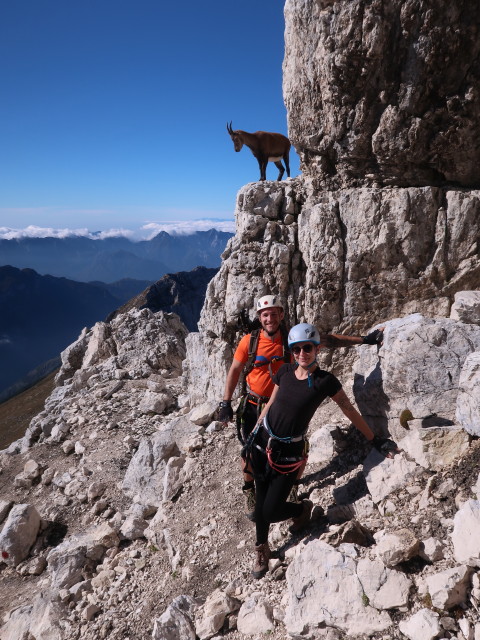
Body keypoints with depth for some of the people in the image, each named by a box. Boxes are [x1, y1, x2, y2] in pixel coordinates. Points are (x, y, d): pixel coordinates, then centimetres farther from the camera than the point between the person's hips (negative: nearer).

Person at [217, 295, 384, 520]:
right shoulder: (249, 340, -12)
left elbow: (327, 340, -8)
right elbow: (235, 371, -2)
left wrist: (364, 339, -10)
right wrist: (226, 403, -4)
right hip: (252, 406, 0)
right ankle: (250, 493, 35)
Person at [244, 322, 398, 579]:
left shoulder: (326, 381, -13)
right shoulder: (285, 371, -1)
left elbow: (350, 411, -4)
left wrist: (375, 440, 2)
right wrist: (252, 435, 12)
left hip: (289, 451, -3)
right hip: (263, 442, 4)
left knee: (271, 512, -1)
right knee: (261, 499, 13)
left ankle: (303, 508, 31)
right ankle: (261, 548, 39)